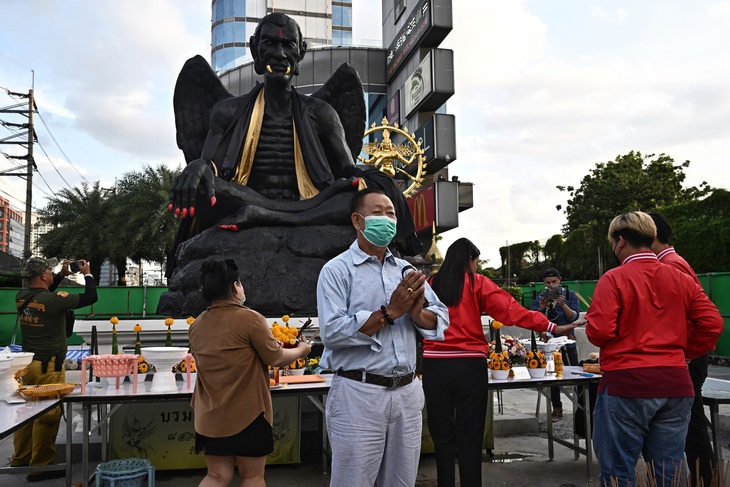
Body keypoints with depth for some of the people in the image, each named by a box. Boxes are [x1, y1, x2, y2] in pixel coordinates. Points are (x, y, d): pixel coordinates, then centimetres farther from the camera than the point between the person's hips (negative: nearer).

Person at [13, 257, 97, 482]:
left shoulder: (21, 297, 3)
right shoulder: (54, 299, -18)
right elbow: (91, 297, -10)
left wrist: (61, 275, 21)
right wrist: (87, 274, 4)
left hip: (27, 363, 8)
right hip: (48, 366, -8)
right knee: (48, 415, 1)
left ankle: (20, 459, 30)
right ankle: (40, 467, 9)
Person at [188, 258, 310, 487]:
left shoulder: (197, 325, 4)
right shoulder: (250, 318, -16)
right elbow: (276, 359, -10)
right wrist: (301, 350, 9)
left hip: (210, 417, 6)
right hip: (247, 414, -5)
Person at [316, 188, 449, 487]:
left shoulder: (406, 271, 12)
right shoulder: (337, 270, -6)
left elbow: (441, 319, 8)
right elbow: (331, 332, -18)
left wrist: (417, 313, -13)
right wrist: (389, 313, -18)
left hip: (407, 392, 6)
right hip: (359, 394, -5)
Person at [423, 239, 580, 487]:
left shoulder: (430, 285, 6)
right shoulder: (477, 284, 1)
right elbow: (510, 309, -7)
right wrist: (551, 327, -6)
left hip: (434, 364, 2)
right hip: (469, 365, -2)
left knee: (442, 436, 11)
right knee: (469, 439, 7)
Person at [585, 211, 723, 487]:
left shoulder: (614, 278, -9)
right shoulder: (681, 279, 8)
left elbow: (599, 332, -15)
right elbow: (712, 324, 4)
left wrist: (591, 320, 6)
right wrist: (685, 353, 14)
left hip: (627, 382, -6)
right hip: (676, 383, 6)